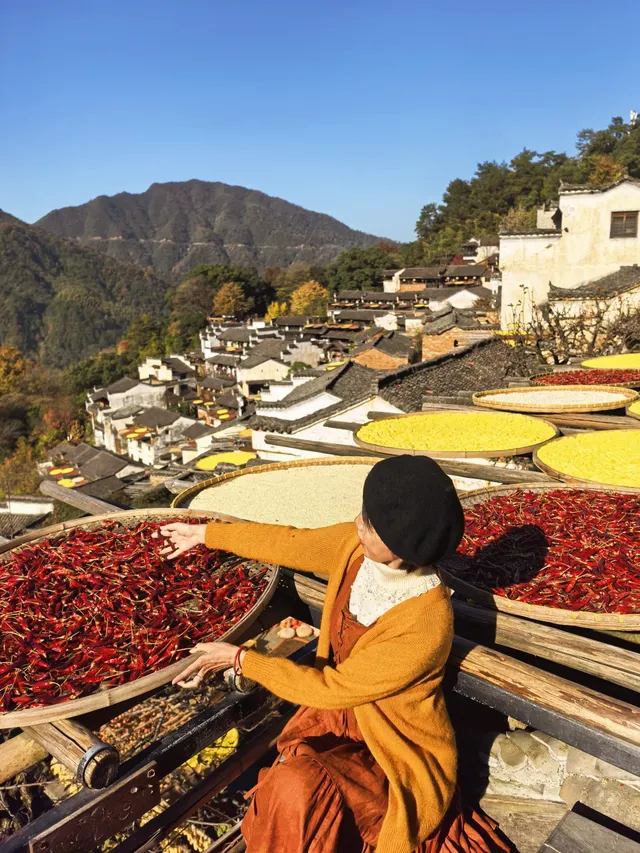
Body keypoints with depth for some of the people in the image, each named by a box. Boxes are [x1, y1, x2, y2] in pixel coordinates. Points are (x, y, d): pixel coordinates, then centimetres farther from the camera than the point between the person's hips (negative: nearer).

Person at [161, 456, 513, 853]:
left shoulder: (426, 625, -33)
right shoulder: (356, 546, -15)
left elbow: (331, 687, -24)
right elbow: (289, 543, 1)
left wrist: (241, 659, -18)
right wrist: (206, 533, 10)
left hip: (396, 753, -6)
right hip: (340, 716, 6)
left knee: (297, 790, -27)